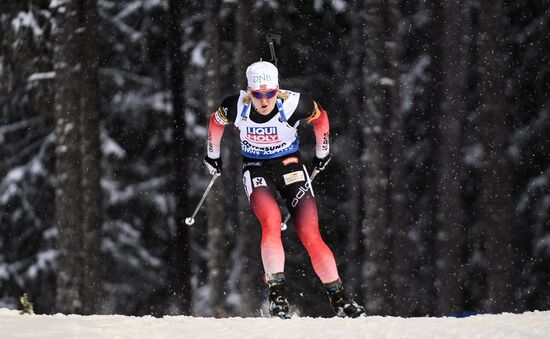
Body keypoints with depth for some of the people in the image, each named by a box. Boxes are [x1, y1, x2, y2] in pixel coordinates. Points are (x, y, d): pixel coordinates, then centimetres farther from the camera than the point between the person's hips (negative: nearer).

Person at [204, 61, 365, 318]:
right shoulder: (236, 106, -19)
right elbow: (215, 123, 5)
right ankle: (277, 292, -25)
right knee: (271, 221, -29)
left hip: (290, 166, 0)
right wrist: (213, 156, 19)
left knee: (310, 237, -9)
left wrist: (322, 154, 14)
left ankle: (339, 299, 2)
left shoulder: (293, 104, -22)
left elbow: (321, 117, 1)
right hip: (256, 169, 0)